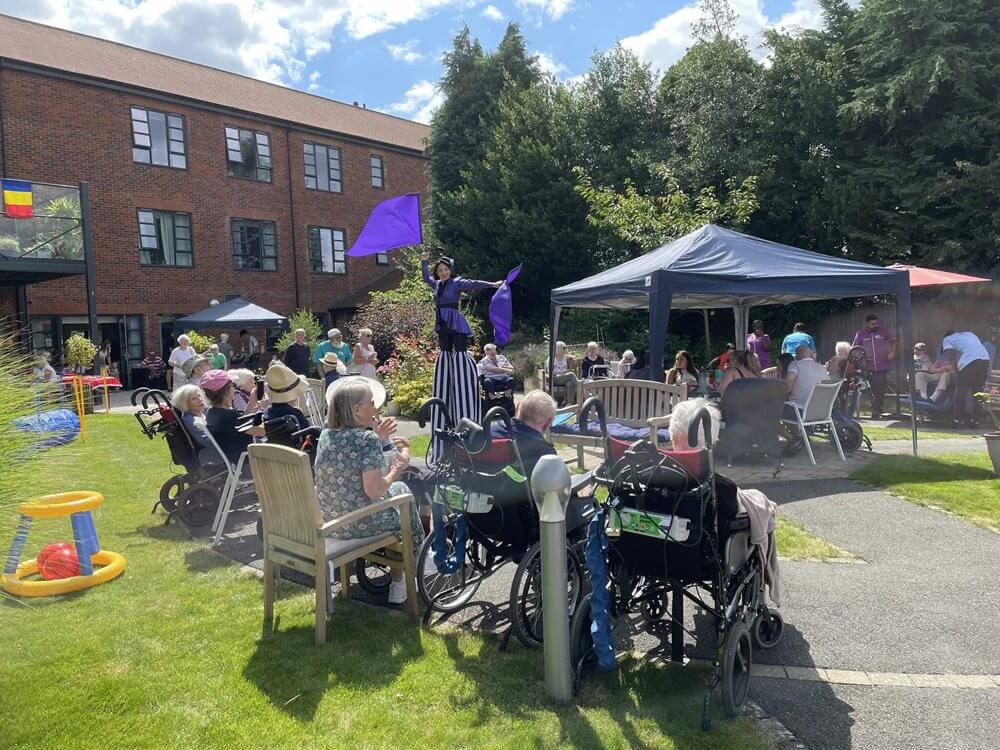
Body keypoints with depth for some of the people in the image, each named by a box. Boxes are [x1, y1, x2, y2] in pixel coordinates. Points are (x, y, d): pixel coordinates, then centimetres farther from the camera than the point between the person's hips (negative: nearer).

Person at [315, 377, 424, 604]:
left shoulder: (325, 436, 2)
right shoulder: (367, 439, -20)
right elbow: (374, 491, -23)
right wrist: (397, 469, -7)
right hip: (362, 524, -7)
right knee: (401, 489, 21)